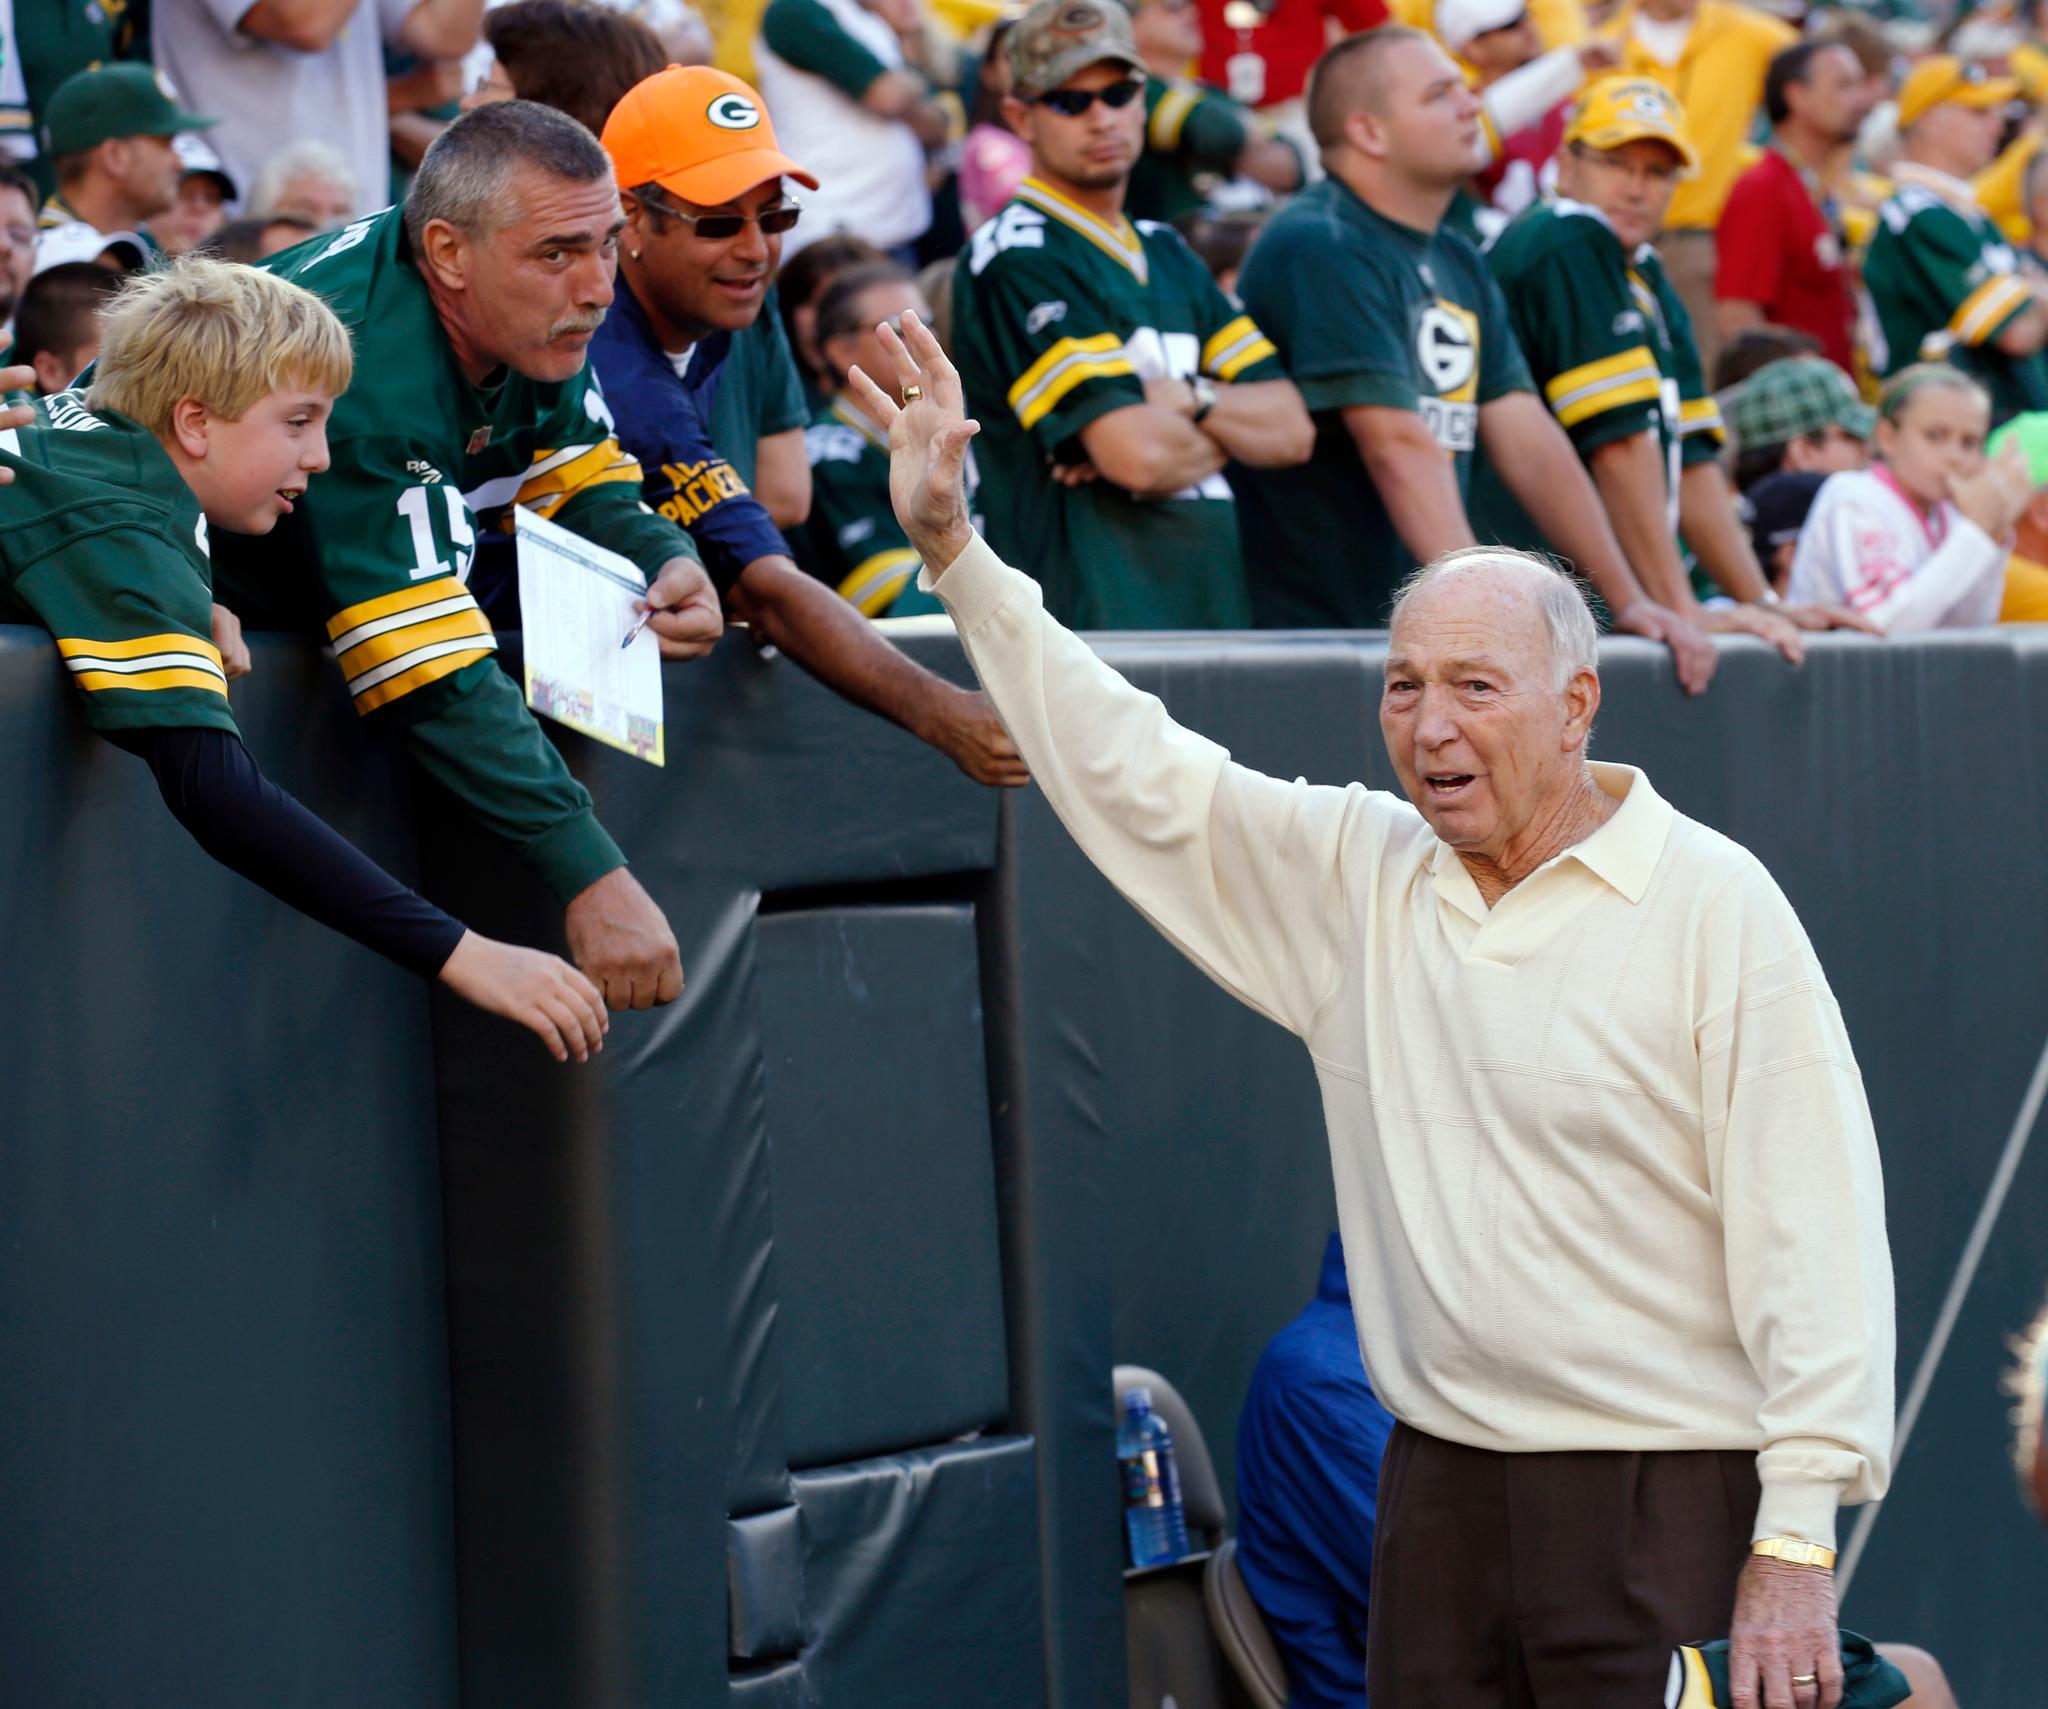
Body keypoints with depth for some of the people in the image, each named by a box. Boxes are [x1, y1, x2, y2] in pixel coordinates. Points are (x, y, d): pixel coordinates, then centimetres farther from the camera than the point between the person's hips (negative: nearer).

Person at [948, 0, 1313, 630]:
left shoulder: (1167, 254, 21)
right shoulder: (1015, 259, -6)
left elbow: (1289, 431, 13)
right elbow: (1139, 456, -16)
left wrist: (1188, 402, -7)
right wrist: (1225, 431, 5)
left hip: (1215, 612, 7)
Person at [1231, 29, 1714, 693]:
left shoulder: (1457, 265, 16)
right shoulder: (1320, 250, -13)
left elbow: (1527, 439, 13)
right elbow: (1400, 446, -21)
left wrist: (1627, 601, 7)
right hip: (1305, 638, -8)